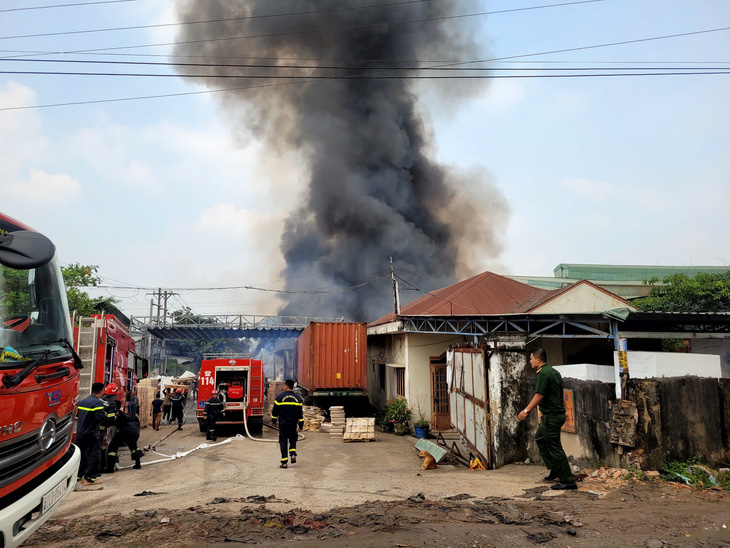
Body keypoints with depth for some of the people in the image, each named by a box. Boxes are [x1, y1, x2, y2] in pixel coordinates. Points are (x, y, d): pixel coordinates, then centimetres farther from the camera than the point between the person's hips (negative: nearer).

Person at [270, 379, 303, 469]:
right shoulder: (297, 398, 1)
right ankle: (293, 453, -2)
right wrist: (301, 424, 10)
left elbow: (275, 410, -1)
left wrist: (273, 420, 15)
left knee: (283, 442, 4)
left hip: (283, 423, -2)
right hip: (293, 424, 2)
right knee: (293, 439, 20)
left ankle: (284, 462, 1)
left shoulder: (280, 397, -7)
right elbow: (300, 412, 3)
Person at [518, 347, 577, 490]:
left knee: (554, 447, -5)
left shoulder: (543, 374, -17)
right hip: (558, 413, 11)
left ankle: (568, 481, -1)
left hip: (551, 416, -11)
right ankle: (555, 471, 27)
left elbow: (539, 395, -21)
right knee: (540, 438, 22)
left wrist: (526, 410, -16)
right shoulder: (553, 372, 13)